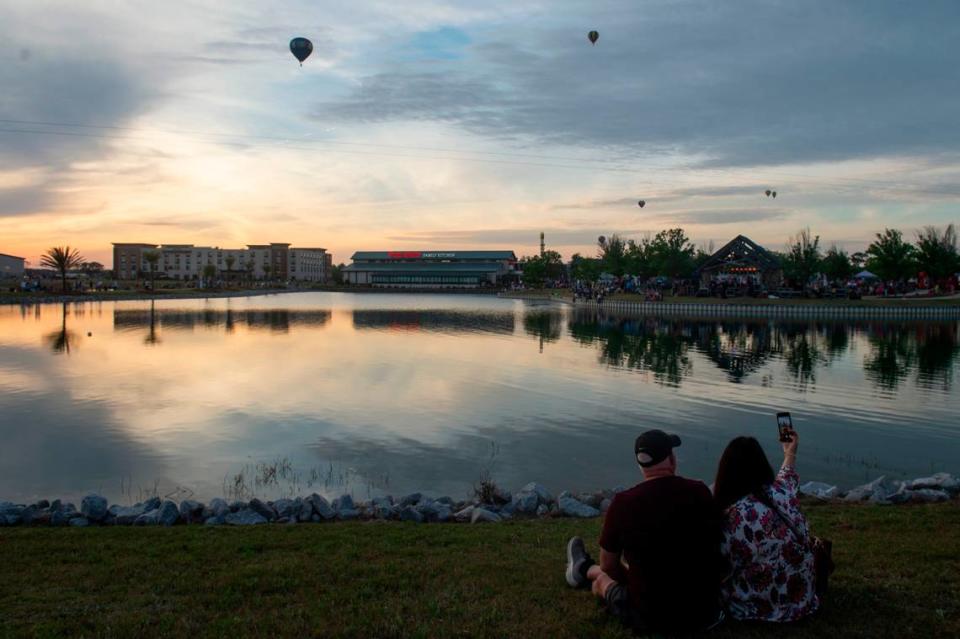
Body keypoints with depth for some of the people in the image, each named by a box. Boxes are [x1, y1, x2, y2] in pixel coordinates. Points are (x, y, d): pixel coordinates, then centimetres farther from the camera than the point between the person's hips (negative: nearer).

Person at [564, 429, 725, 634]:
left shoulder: (623, 502, -16)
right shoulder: (701, 492, -8)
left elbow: (608, 566, -2)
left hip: (650, 618, -3)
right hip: (706, 612, 3)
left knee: (602, 577, 26)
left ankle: (585, 570, 58)